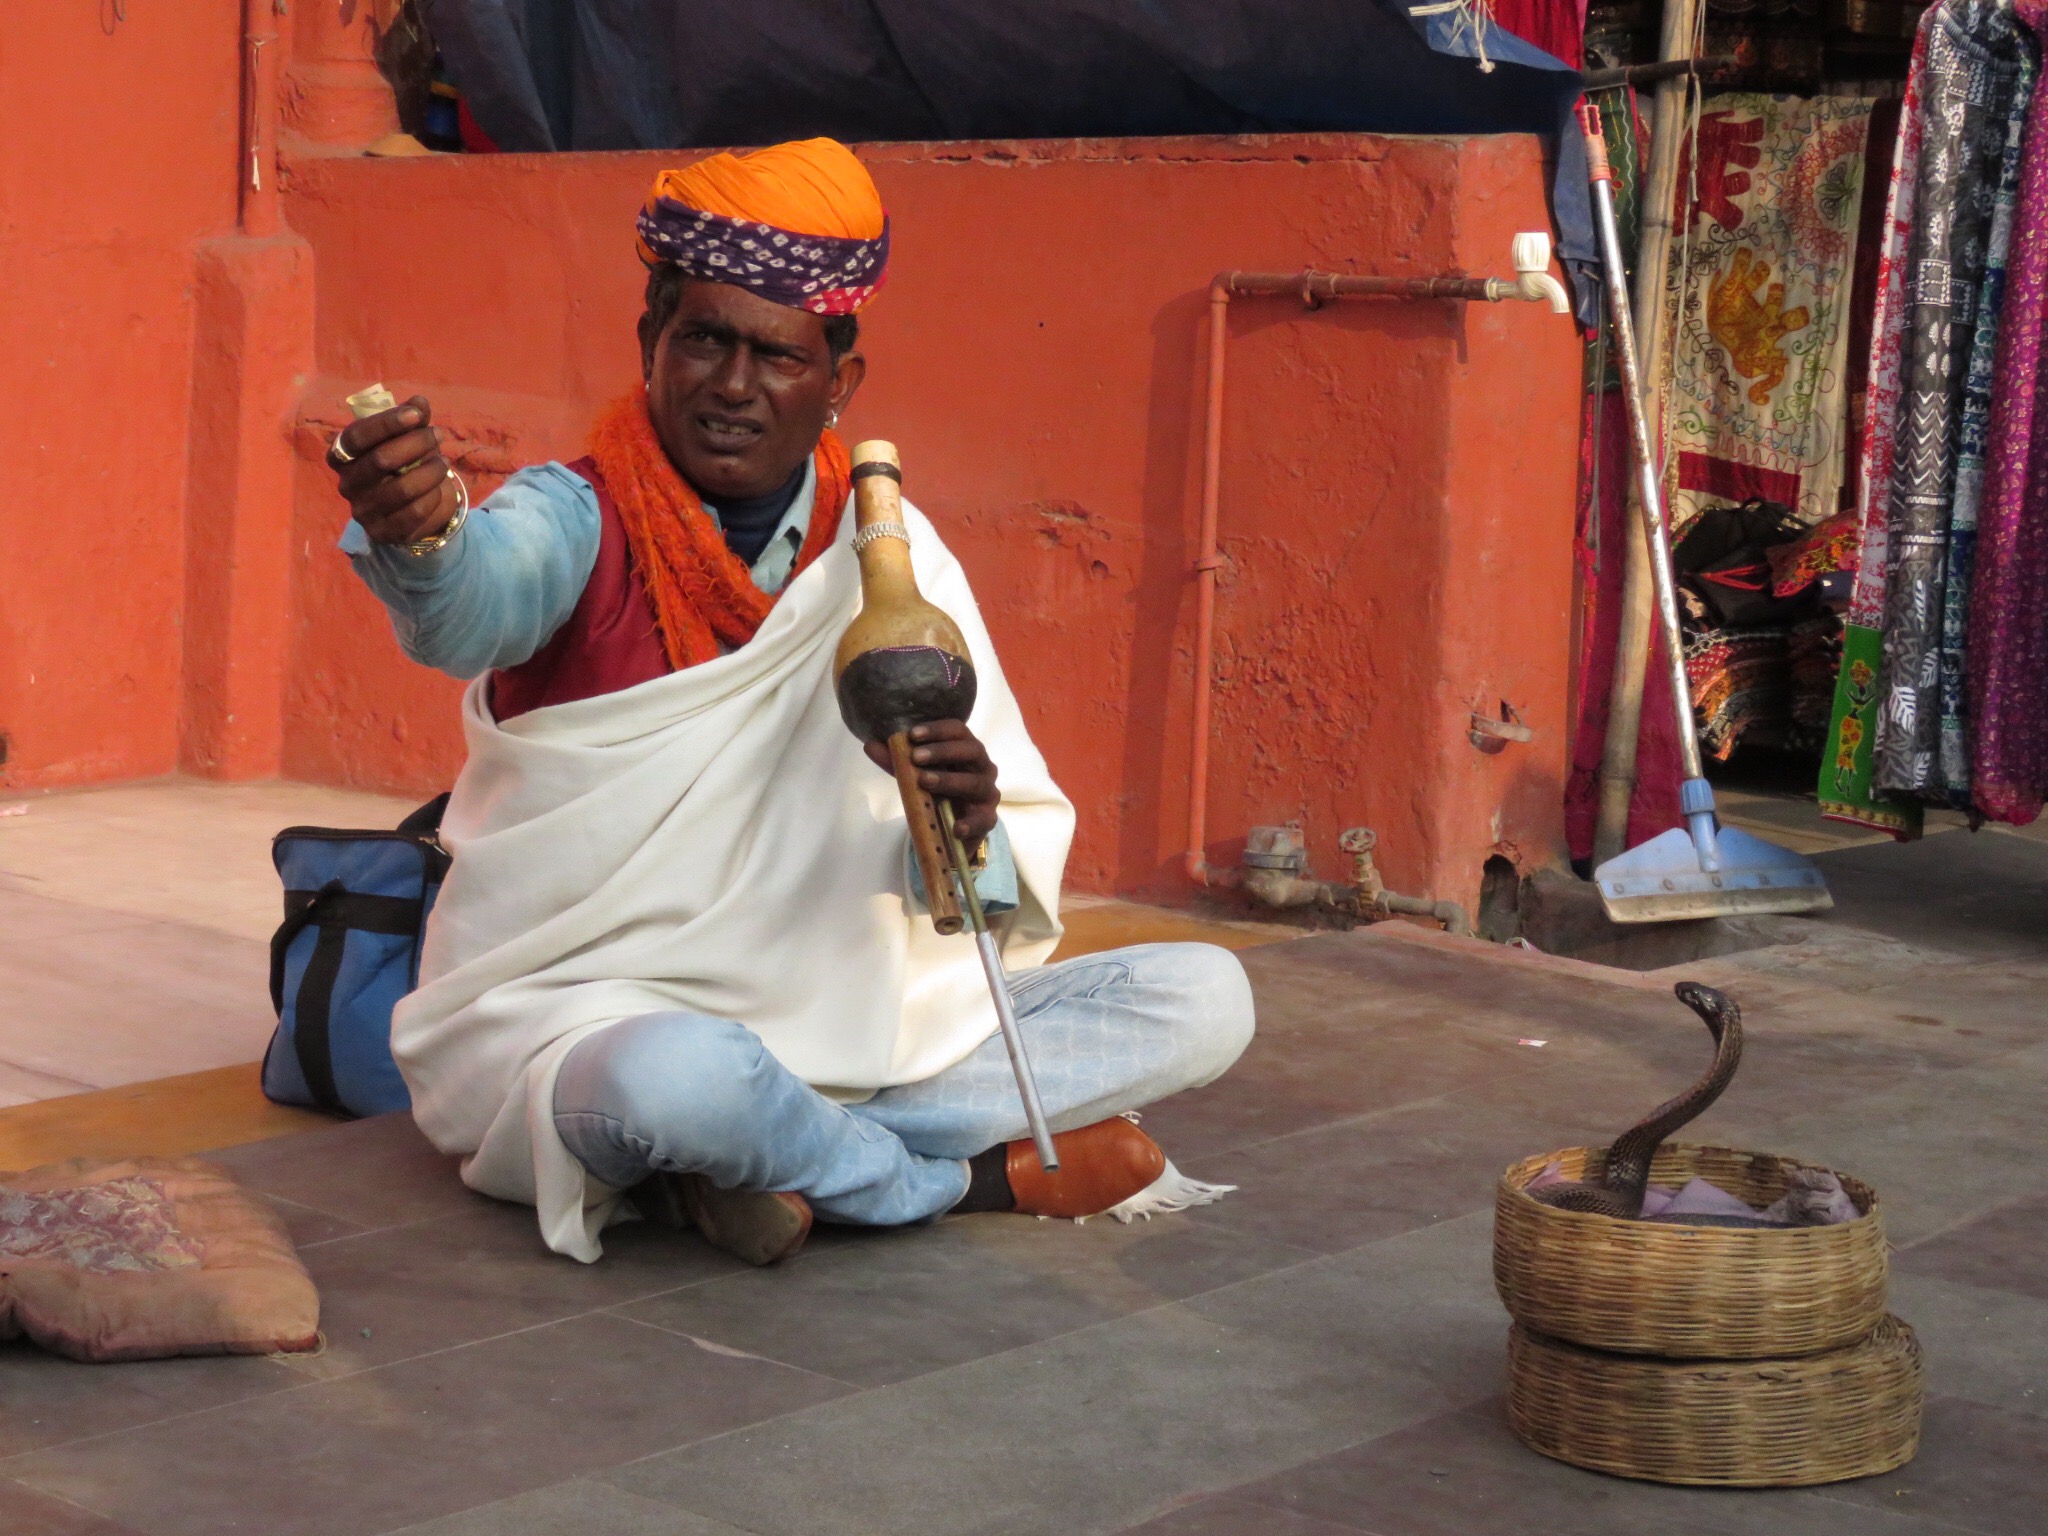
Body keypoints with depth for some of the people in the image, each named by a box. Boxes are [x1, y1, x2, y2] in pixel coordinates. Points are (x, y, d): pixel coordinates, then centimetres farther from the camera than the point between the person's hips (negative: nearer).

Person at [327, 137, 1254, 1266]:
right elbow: (477, 601, -33)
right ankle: (980, 1176, -11)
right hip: (586, 1019, -5)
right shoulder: (581, 523, -7)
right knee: (682, 1076, -41)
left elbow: (1025, 858, -1)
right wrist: (422, 535, -57)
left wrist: (969, 831, -26)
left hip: (847, 1027, 5)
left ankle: (786, 1158, -17)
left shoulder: (888, 550, 3)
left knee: (1200, 999, -7)